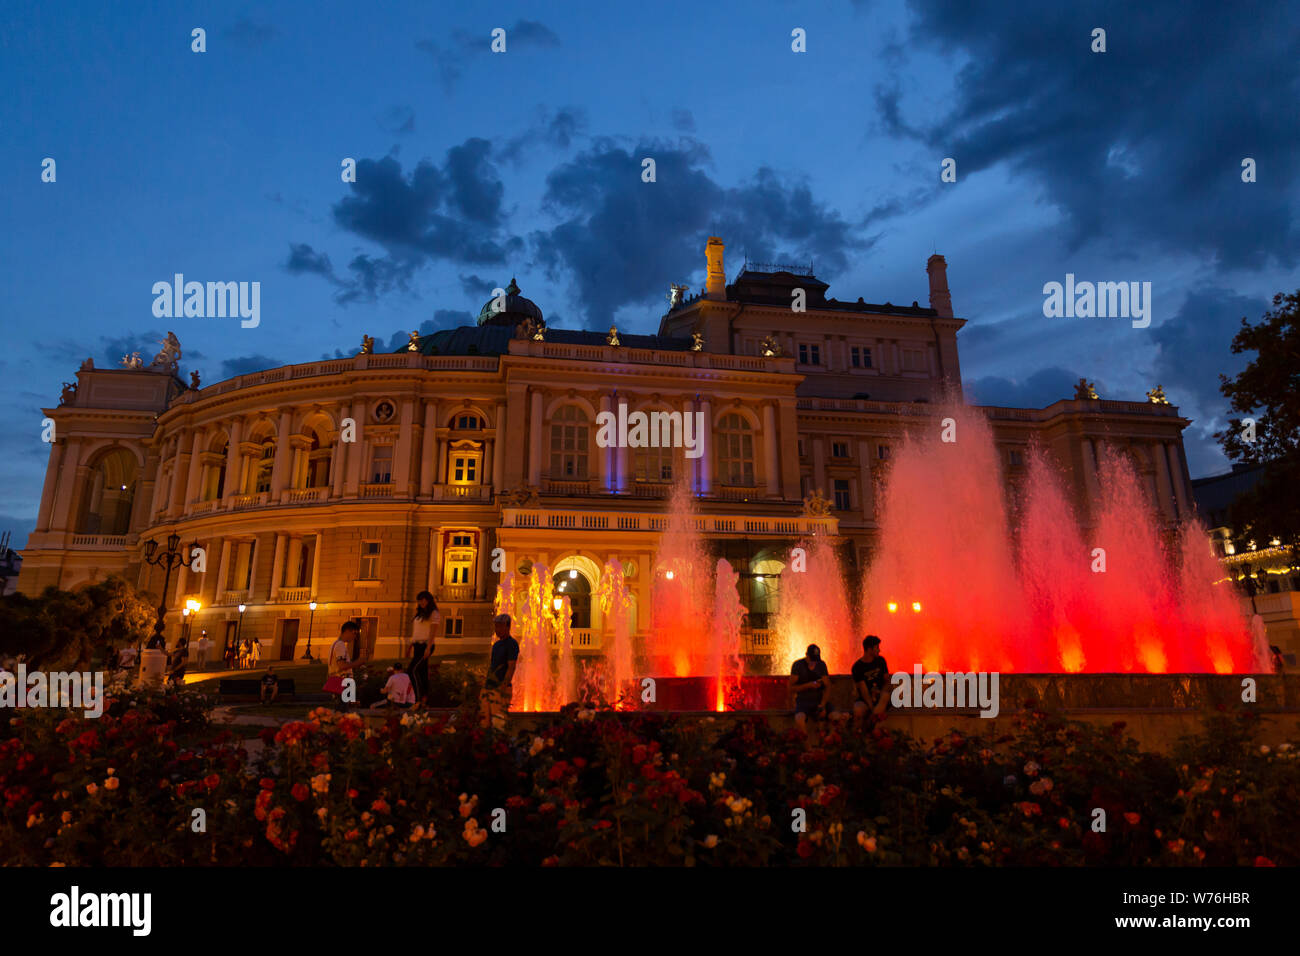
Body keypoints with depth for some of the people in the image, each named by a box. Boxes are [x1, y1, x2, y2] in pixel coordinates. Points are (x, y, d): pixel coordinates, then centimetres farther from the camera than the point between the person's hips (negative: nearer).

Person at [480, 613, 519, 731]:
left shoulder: (512, 644, -6)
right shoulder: (496, 644, 19)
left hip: (501, 688, -8)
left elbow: (511, 667, -14)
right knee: (484, 721, 5)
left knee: (497, 723, -13)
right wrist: (486, 684, 18)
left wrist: (503, 686, -22)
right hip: (489, 686, 8)